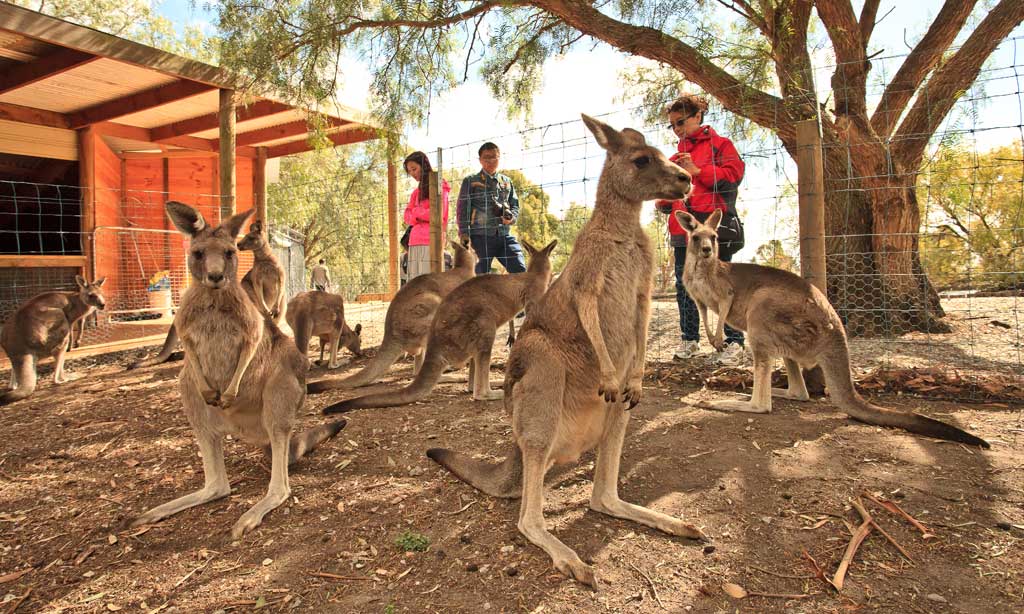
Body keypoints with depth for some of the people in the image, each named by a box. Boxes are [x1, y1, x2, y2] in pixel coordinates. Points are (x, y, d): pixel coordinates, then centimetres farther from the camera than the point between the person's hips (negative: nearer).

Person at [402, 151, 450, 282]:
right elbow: (407, 216, 17)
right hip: (415, 241, 7)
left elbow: (439, 214, -9)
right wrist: (417, 216, -5)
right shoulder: (417, 191, 24)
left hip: (430, 241, -7)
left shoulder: (438, 186, 2)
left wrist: (416, 212, 1)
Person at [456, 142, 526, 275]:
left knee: (520, 269, -8)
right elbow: (463, 208, 2)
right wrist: (464, 233, -7)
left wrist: (511, 217, -3)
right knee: (482, 274, 0)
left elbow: (515, 205, 21)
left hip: (504, 234, 3)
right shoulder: (471, 181, 7)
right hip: (481, 235, -3)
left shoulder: (507, 182, 18)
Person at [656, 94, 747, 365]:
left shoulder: (720, 144, 6)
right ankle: (690, 339, 19)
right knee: (684, 287, 7)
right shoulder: (676, 157, 22)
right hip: (683, 230, 6)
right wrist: (663, 201, 6)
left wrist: (697, 170, -12)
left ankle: (734, 342, 6)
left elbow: (734, 173, -8)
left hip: (713, 227, -6)